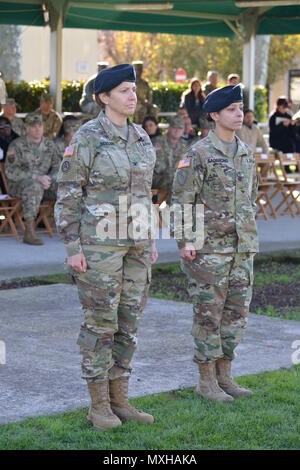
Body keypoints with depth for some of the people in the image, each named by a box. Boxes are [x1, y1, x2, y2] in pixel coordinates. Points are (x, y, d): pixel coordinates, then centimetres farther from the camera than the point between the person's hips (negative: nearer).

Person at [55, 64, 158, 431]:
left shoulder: (140, 138, 10)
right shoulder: (85, 138, -11)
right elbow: (67, 195, -10)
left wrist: (149, 240, 15)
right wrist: (72, 248, -15)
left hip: (133, 241, 7)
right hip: (98, 240, -7)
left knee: (127, 321, 9)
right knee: (100, 322, -2)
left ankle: (119, 401, 18)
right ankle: (99, 405, 8)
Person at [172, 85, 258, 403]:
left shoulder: (245, 153, 11)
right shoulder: (199, 154, -9)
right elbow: (181, 199, -11)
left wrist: (250, 238, 17)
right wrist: (185, 241, -16)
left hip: (242, 246, 7)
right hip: (209, 247, -6)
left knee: (237, 311, 9)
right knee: (209, 314, 0)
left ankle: (224, 376, 20)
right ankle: (206, 381, 9)